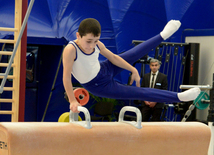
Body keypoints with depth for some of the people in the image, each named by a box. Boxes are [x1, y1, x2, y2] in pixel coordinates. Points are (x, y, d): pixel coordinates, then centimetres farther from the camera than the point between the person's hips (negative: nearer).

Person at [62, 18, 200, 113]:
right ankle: (178, 97, 0)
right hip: (99, 86, -6)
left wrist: (133, 70, 5)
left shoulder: (97, 45, -16)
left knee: (134, 55, 10)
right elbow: (66, 77, -29)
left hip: (104, 70, 6)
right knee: (138, 92, -3)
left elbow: (113, 57, 0)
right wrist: (73, 101, -25)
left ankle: (163, 35, 32)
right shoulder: (71, 50, -35)